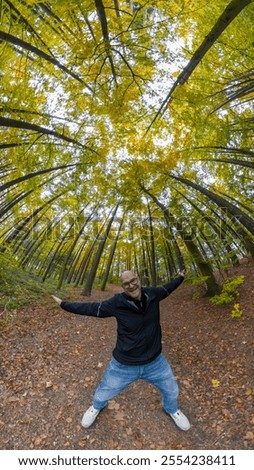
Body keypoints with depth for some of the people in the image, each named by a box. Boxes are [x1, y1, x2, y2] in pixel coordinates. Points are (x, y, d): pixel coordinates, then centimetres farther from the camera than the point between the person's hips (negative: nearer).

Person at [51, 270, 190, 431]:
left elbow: (166, 288, 3)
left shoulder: (152, 294, -18)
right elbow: (92, 308, -17)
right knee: (104, 392, 23)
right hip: (124, 364, -2)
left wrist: (181, 277, 18)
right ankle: (97, 407, 62)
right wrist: (64, 304, -13)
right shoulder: (117, 302, -27)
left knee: (171, 388, 26)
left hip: (155, 361, 2)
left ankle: (172, 409, 64)